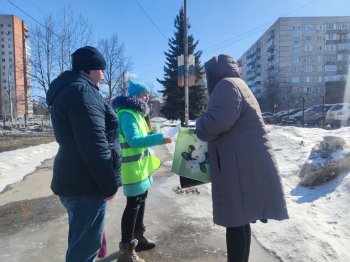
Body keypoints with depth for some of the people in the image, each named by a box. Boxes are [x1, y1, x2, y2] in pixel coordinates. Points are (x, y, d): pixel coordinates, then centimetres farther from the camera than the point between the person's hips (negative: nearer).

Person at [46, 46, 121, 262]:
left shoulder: (66, 90, 16)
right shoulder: (83, 91, -17)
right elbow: (95, 145, -25)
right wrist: (109, 185, -15)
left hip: (75, 180, 10)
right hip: (86, 184, -10)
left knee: (80, 241, 23)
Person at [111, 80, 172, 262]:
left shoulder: (137, 112, 14)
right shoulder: (126, 114, -17)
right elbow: (133, 140, -26)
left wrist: (157, 135, 8)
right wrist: (159, 138, -29)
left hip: (142, 166, 10)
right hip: (133, 168, -10)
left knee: (141, 201, 19)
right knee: (133, 205, -4)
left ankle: (139, 236, 36)